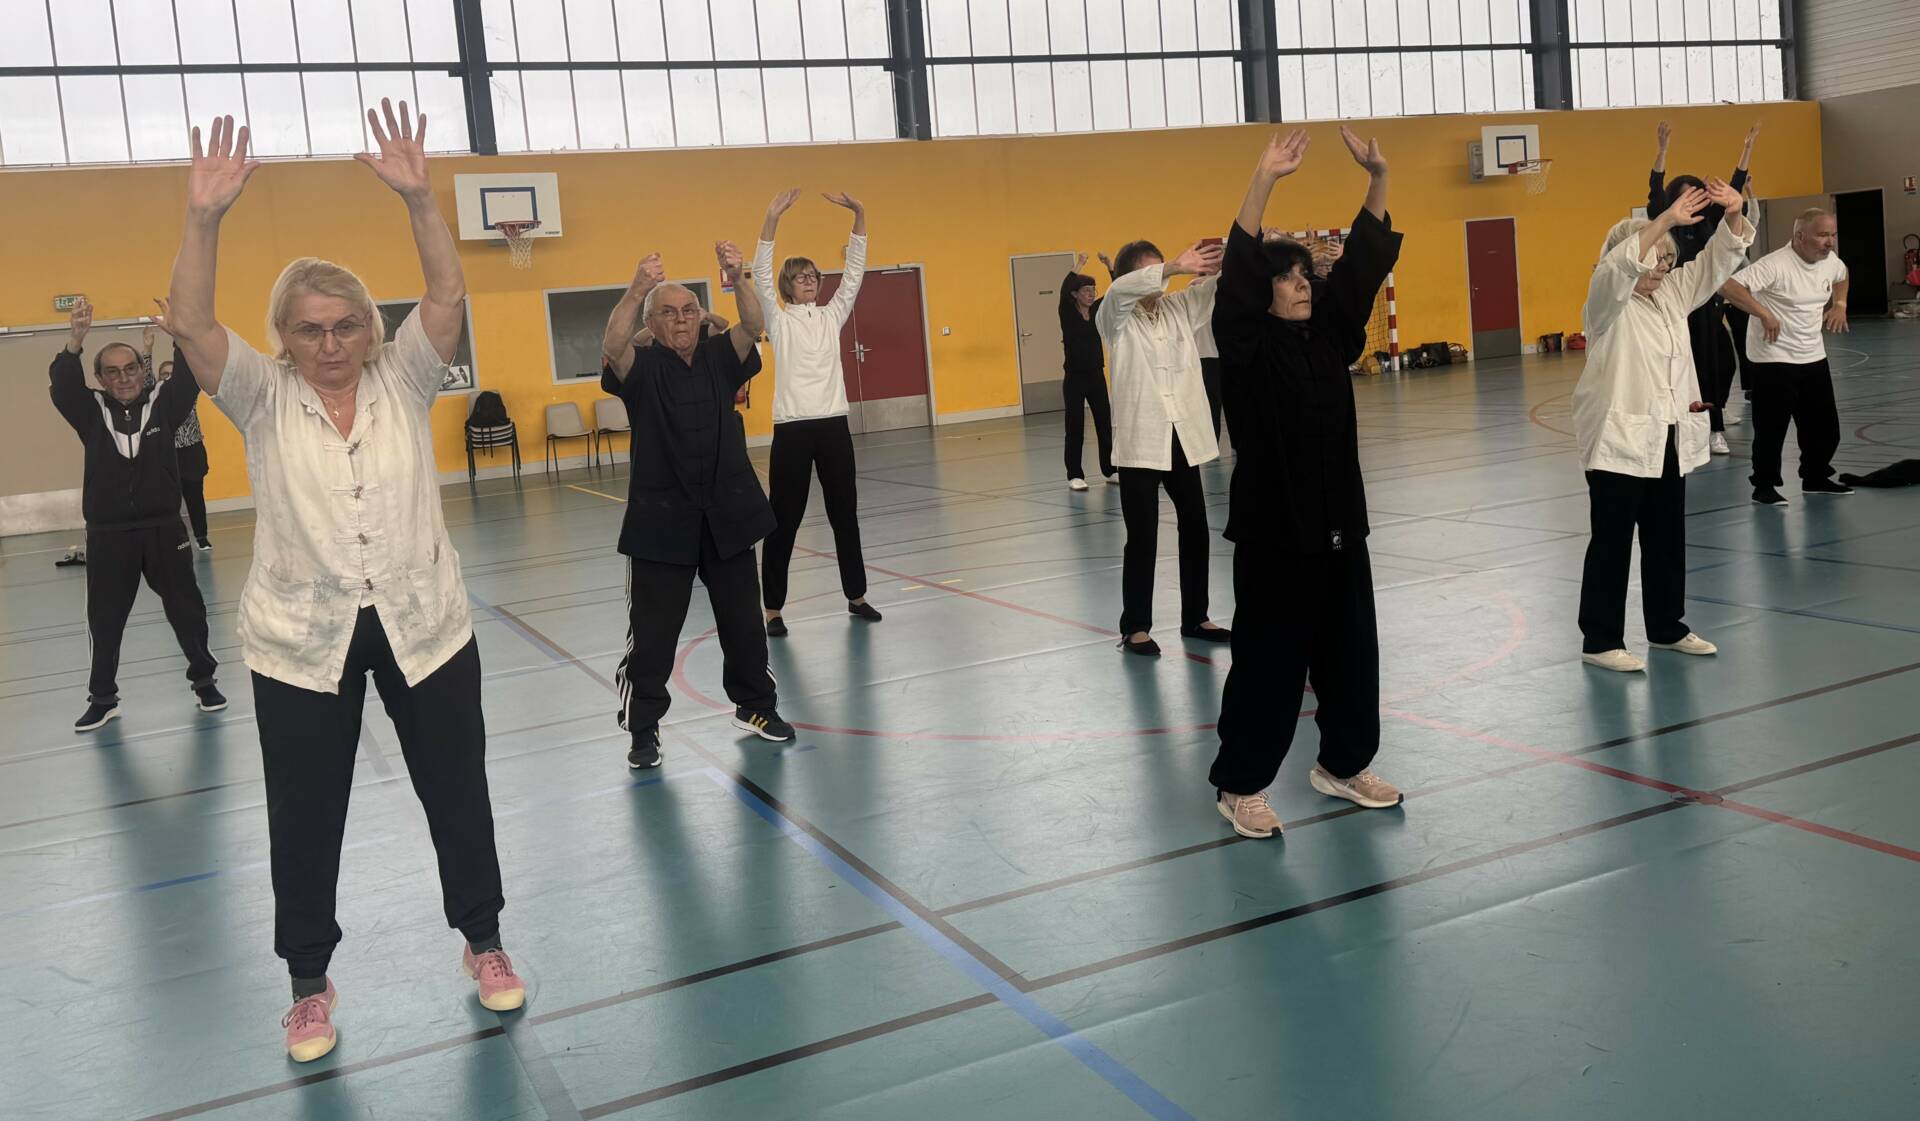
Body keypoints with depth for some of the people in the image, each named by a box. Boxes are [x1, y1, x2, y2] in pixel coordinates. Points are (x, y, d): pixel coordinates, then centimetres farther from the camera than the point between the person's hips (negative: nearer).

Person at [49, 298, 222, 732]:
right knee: (104, 620, 10)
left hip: (163, 529, 0)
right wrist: (75, 340, -33)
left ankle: (203, 679, 27)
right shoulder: (92, 412, 1)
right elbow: (62, 384, -16)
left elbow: (192, 374, -14)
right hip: (108, 535, 1)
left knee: (186, 609, 9)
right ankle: (102, 698, 23)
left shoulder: (164, 402, 0)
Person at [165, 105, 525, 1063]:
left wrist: (417, 197, -27)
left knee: (457, 792, 12)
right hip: (301, 643, 0)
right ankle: (309, 982, 28)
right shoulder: (263, 399, -2)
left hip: (423, 626, 0)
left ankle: (482, 940, 32)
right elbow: (191, 326, -17)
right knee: (305, 819, 9)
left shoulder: (405, 380, -1)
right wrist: (203, 219, -29)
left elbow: (448, 294, -15)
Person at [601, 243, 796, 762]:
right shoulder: (642, 367, -3)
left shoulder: (719, 358, 6)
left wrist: (737, 278, -30)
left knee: (743, 621, 14)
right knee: (653, 632, 0)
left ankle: (755, 706, 32)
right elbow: (612, 346, -25)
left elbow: (754, 327, -12)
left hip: (727, 515, 3)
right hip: (662, 520, -3)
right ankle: (643, 730, 14)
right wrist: (637, 291, -41)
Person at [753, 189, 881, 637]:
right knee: (784, 520, 2)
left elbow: (855, 271, 5)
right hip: (792, 428, -3)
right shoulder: (778, 320, 1)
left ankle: (856, 596, 24)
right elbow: (760, 275, -11)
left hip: (834, 424, 4)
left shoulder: (832, 315, 11)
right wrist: (772, 219, -22)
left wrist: (859, 216, -6)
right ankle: (773, 608, 10)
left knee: (845, 514, 12)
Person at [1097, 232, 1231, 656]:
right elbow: (1119, 290, -24)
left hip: (1184, 437, 5)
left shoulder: (1179, 308, 11)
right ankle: (1135, 627, 8)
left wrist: (1219, 262, -24)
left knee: (1195, 529, 11)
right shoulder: (1117, 320, -2)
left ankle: (1195, 617, 24)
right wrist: (1176, 266, -37)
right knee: (1142, 537, -2)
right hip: (1140, 441, -5)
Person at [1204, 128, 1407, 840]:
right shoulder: (1247, 346, -9)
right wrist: (1264, 181, -27)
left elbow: (1365, 259, 5)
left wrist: (1378, 178, -5)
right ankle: (1240, 785, 11)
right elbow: (1239, 274, -22)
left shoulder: (1330, 332, 8)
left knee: (1349, 648, 14)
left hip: (1338, 519, 7)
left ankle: (1344, 764, 31)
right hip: (1274, 525, -6)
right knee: (1269, 655, -2)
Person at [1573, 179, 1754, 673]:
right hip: (1621, 439, -7)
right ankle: (1600, 640, 4)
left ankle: (1666, 627, 29)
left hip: (1670, 438, 8)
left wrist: (1733, 215, -10)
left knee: (1668, 539, 15)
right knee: (1612, 542, -3)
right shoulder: (1606, 301, -9)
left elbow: (1722, 257, 9)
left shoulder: (1674, 293, 12)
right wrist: (1667, 220, -35)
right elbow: (1621, 266, -29)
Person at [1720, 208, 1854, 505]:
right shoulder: (1775, 265, -22)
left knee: (1824, 424, 14)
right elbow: (1728, 286, -32)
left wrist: (1839, 304, 12)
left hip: (1814, 358, 8)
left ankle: (1816, 478, 30)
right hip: (1773, 360, -8)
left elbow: (1841, 276, 29)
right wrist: (1765, 314, -35)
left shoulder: (1831, 261, 4)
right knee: (1771, 426, -2)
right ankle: (1764, 486, 11)